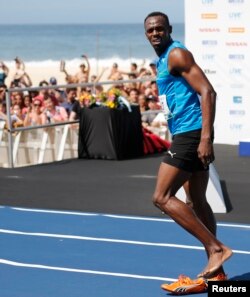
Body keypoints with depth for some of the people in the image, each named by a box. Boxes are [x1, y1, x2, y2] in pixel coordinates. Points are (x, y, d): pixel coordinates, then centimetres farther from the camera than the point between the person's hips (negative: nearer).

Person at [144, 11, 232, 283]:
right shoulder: (163, 60, 19)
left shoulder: (177, 54, -11)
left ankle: (216, 248, -12)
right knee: (198, 202, 11)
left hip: (191, 135, -10)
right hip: (185, 136, 10)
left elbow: (208, 92, -19)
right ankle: (216, 270, 14)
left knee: (162, 198, -10)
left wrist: (205, 138, -26)